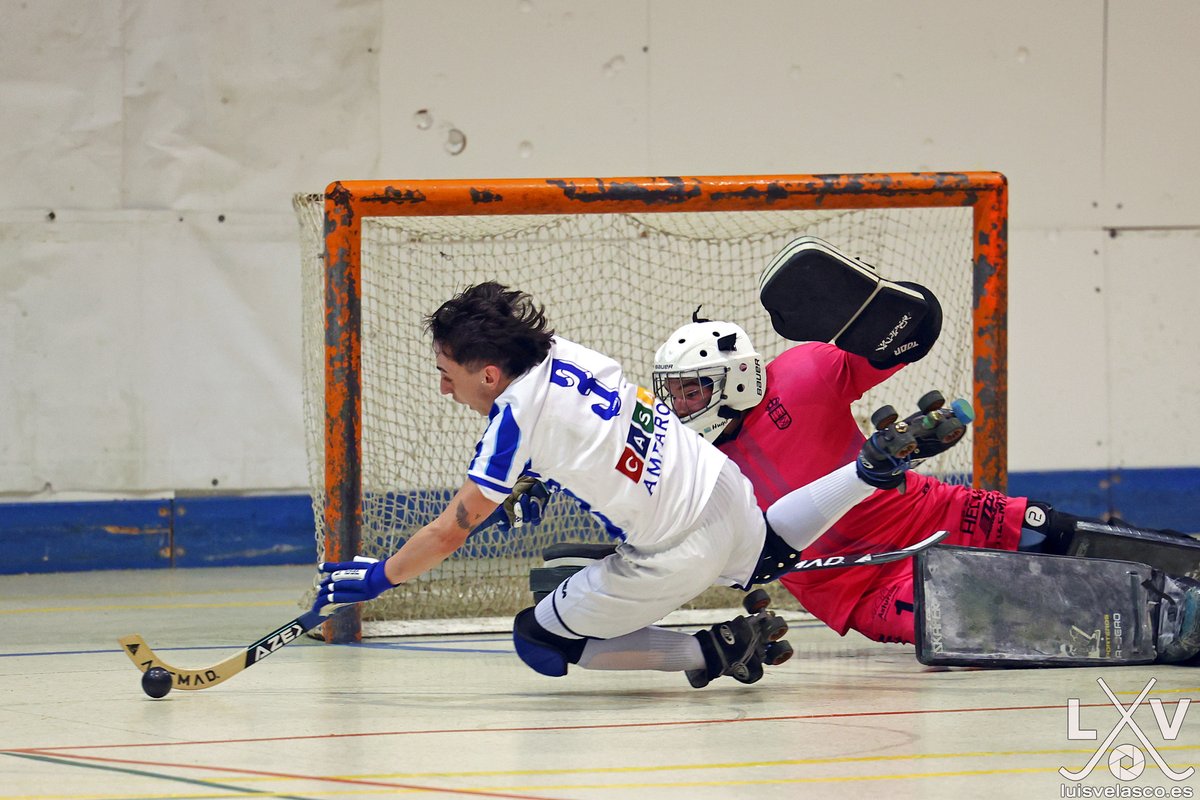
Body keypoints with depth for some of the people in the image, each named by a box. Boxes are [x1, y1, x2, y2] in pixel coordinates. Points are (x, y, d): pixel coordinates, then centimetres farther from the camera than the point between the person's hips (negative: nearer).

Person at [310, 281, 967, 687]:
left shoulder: (515, 416, -21)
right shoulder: (562, 354, 0)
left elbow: (451, 531, -15)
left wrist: (375, 579, -4)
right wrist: (533, 483, 25)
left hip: (675, 555, -8)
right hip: (726, 492, 8)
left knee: (540, 643, 3)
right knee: (765, 555, 41)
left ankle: (710, 653, -3)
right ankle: (872, 468, 24)